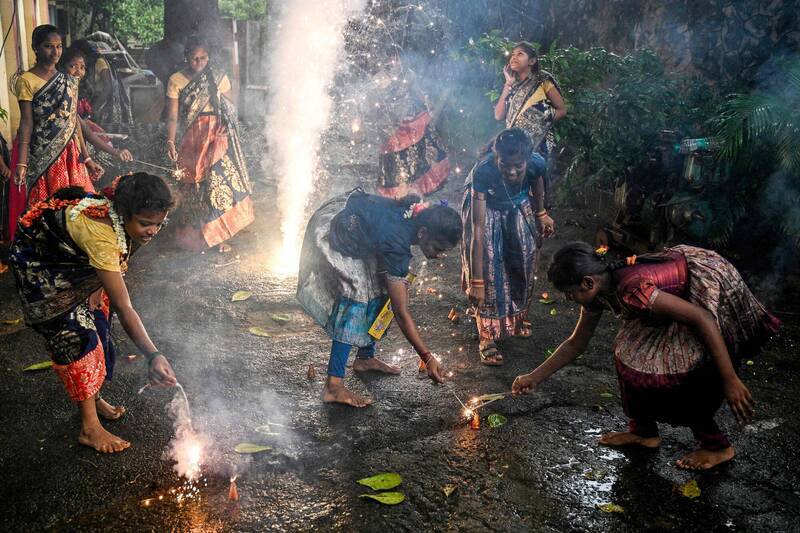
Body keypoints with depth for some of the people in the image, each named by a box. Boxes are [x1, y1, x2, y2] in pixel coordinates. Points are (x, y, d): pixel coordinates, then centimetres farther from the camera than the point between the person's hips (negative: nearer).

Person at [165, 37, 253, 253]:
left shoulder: (219, 78, 4)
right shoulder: (176, 81, -1)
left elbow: (230, 109, 11)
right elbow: (172, 117, -5)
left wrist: (226, 123, -7)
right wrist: (170, 142, -17)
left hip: (218, 137, 1)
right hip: (193, 139, -1)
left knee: (220, 182, -6)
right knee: (195, 185, 2)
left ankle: (217, 235, 4)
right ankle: (196, 235, 14)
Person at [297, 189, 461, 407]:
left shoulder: (418, 214, -15)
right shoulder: (396, 242, -35)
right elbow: (401, 312, -32)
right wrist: (428, 358, -30)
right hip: (331, 232, -9)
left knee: (379, 289, 6)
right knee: (356, 293, -19)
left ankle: (365, 358, 22)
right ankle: (333, 386, -21)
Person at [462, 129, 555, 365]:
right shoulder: (482, 172, -42)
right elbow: (478, 231, -41)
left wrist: (541, 214, 11)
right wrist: (476, 281, -39)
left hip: (518, 205, 4)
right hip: (487, 207, -4)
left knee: (526, 254, 7)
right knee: (490, 267, -12)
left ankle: (517, 313, 32)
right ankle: (487, 335, -2)